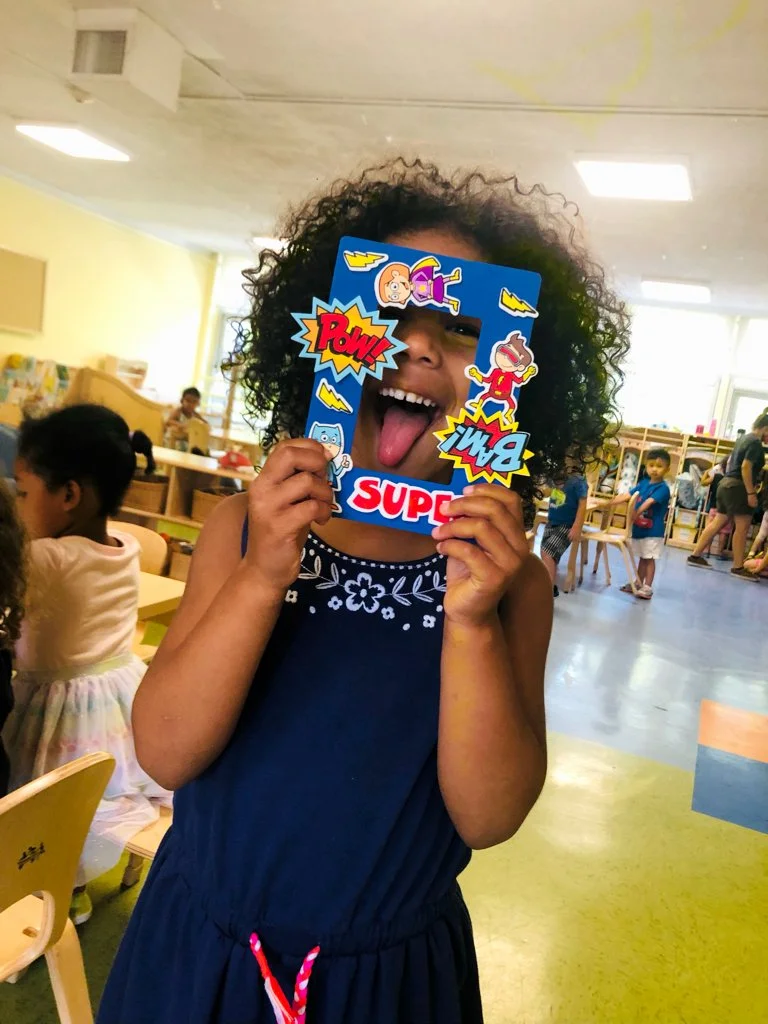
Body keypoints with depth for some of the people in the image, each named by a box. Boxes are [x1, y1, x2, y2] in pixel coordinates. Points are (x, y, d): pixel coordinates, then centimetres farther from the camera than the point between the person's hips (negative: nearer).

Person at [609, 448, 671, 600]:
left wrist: (637, 512, -40)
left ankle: (647, 588, 8)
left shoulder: (663, 488, -16)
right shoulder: (643, 482, 5)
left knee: (649, 559, 2)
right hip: (639, 528, 6)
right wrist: (607, 503, -3)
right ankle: (638, 584, 27)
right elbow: (626, 495, 4)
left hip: (653, 530, -6)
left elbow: (649, 502, -29)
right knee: (642, 557, 17)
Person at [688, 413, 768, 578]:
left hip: (727, 483, 10)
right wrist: (751, 493, -21)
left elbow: (731, 461, 25)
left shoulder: (745, 438, 17)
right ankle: (738, 567, -1)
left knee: (718, 522, 11)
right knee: (742, 527, -5)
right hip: (738, 487, -10)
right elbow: (746, 467, -21)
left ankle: (695, 555, 13)